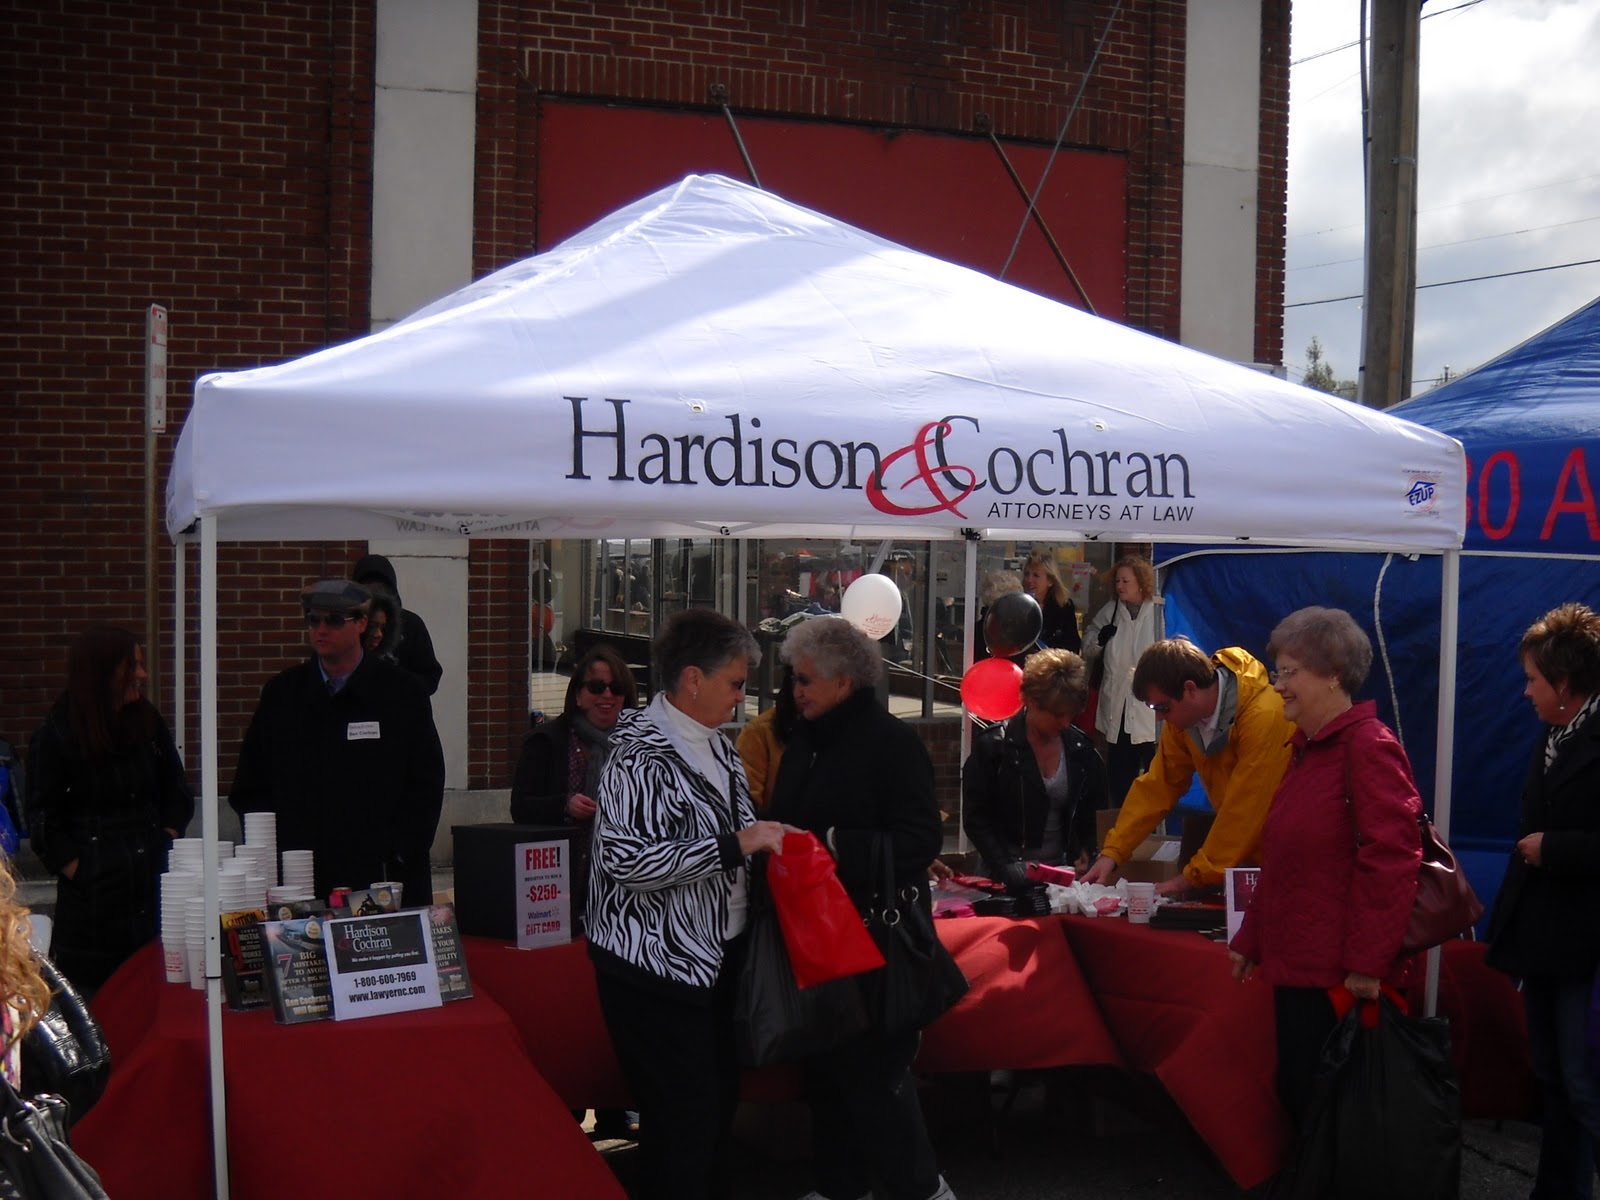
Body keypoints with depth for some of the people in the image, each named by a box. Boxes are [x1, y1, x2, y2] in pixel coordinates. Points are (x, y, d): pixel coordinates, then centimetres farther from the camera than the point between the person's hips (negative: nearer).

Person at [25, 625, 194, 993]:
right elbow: (44, 825, -3)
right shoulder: (54, 738, -6)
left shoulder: (149, 722, 6)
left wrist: (165, 845, 4)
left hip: (153, 886, 4)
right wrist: (83, 874, -8)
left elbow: (177, 796, 15)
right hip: (94, 900, -4)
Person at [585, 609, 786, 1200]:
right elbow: (626, 860, -27)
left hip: (717, 955, 9)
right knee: (683, 1118, -3)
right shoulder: (642, 756, -17)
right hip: (657, 966, -9)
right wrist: (734, 844, -26)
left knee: (721, 1098, 16)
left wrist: (767, 838, 7)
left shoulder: (716, 743, 11)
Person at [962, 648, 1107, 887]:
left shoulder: (1081, 749, 9)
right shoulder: (993, 746, -2)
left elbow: (1094, 814, 19)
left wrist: (1085, 854, 1)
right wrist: (1005, 865, -14)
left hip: (1063, 874, 3)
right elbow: (975, 816, -4)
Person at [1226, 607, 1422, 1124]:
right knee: (1297, 1095, 13)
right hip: (1297, 967, 9)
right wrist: (1250, 941, 22)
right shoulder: (1307, 749, 17)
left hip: (1342, 980, -9)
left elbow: (1390, 860, -20)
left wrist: (1367, 964, -21)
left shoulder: (1369, 746, -13)